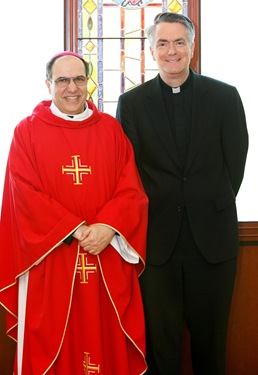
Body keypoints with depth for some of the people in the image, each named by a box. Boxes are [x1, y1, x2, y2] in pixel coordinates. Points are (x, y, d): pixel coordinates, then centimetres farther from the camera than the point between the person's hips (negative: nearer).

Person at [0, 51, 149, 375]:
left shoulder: (111, 129, 8)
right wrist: (76, 230, -14)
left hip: (108, 259, 2)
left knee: (108, 338, 8)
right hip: (50, 259, -2)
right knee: (52, 341, 5)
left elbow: (132, 189, 1)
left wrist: (108, 228, -15)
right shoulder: (27, 130, 2)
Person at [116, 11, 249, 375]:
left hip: (212, 236, 0)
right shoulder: (131, 102, 3)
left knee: (209, 333, 13)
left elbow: (236, 160, 4)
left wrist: (213, 207, 2)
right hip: (157, 237, 0)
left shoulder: (225, 96, 2)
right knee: (160, 335, 9)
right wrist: (146, 212, -2)